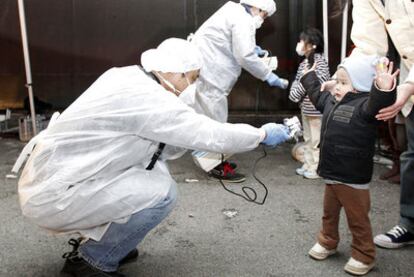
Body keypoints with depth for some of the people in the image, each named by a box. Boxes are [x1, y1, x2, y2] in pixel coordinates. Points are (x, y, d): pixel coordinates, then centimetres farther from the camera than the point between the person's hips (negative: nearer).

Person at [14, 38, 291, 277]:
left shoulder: (128, 77, 4)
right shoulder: (147, 97, -22)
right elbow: (212, 134, -18)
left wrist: (189, 145, 15)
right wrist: (263, 134, -4)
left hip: (52, 174, 9)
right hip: (53, 195, -9)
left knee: (155, 167, 7)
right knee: (162, 193, -14)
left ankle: (96, 239, 18)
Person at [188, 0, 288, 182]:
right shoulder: (243, 20, -16)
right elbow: (245, 57, -23)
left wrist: (251, 48, 16)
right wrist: (270, 76, -16)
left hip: (204, 67, 11)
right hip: (206, 71, -11)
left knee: (209, 118, 16)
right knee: (214, 119, -3)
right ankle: (218, 167, 6)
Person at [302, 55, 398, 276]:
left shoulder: (364, 105, -18)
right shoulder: (331, 102, 8)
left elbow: (378, 104, -41)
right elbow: (317, 94, 28)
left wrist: (384, 90, -61)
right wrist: (309, 76, 40)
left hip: (353, 179, -8)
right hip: (331, 174, 8)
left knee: (357, 219, 8)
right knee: (329, 213, 23)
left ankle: (364, 256, 25)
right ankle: (327, 242, 42)